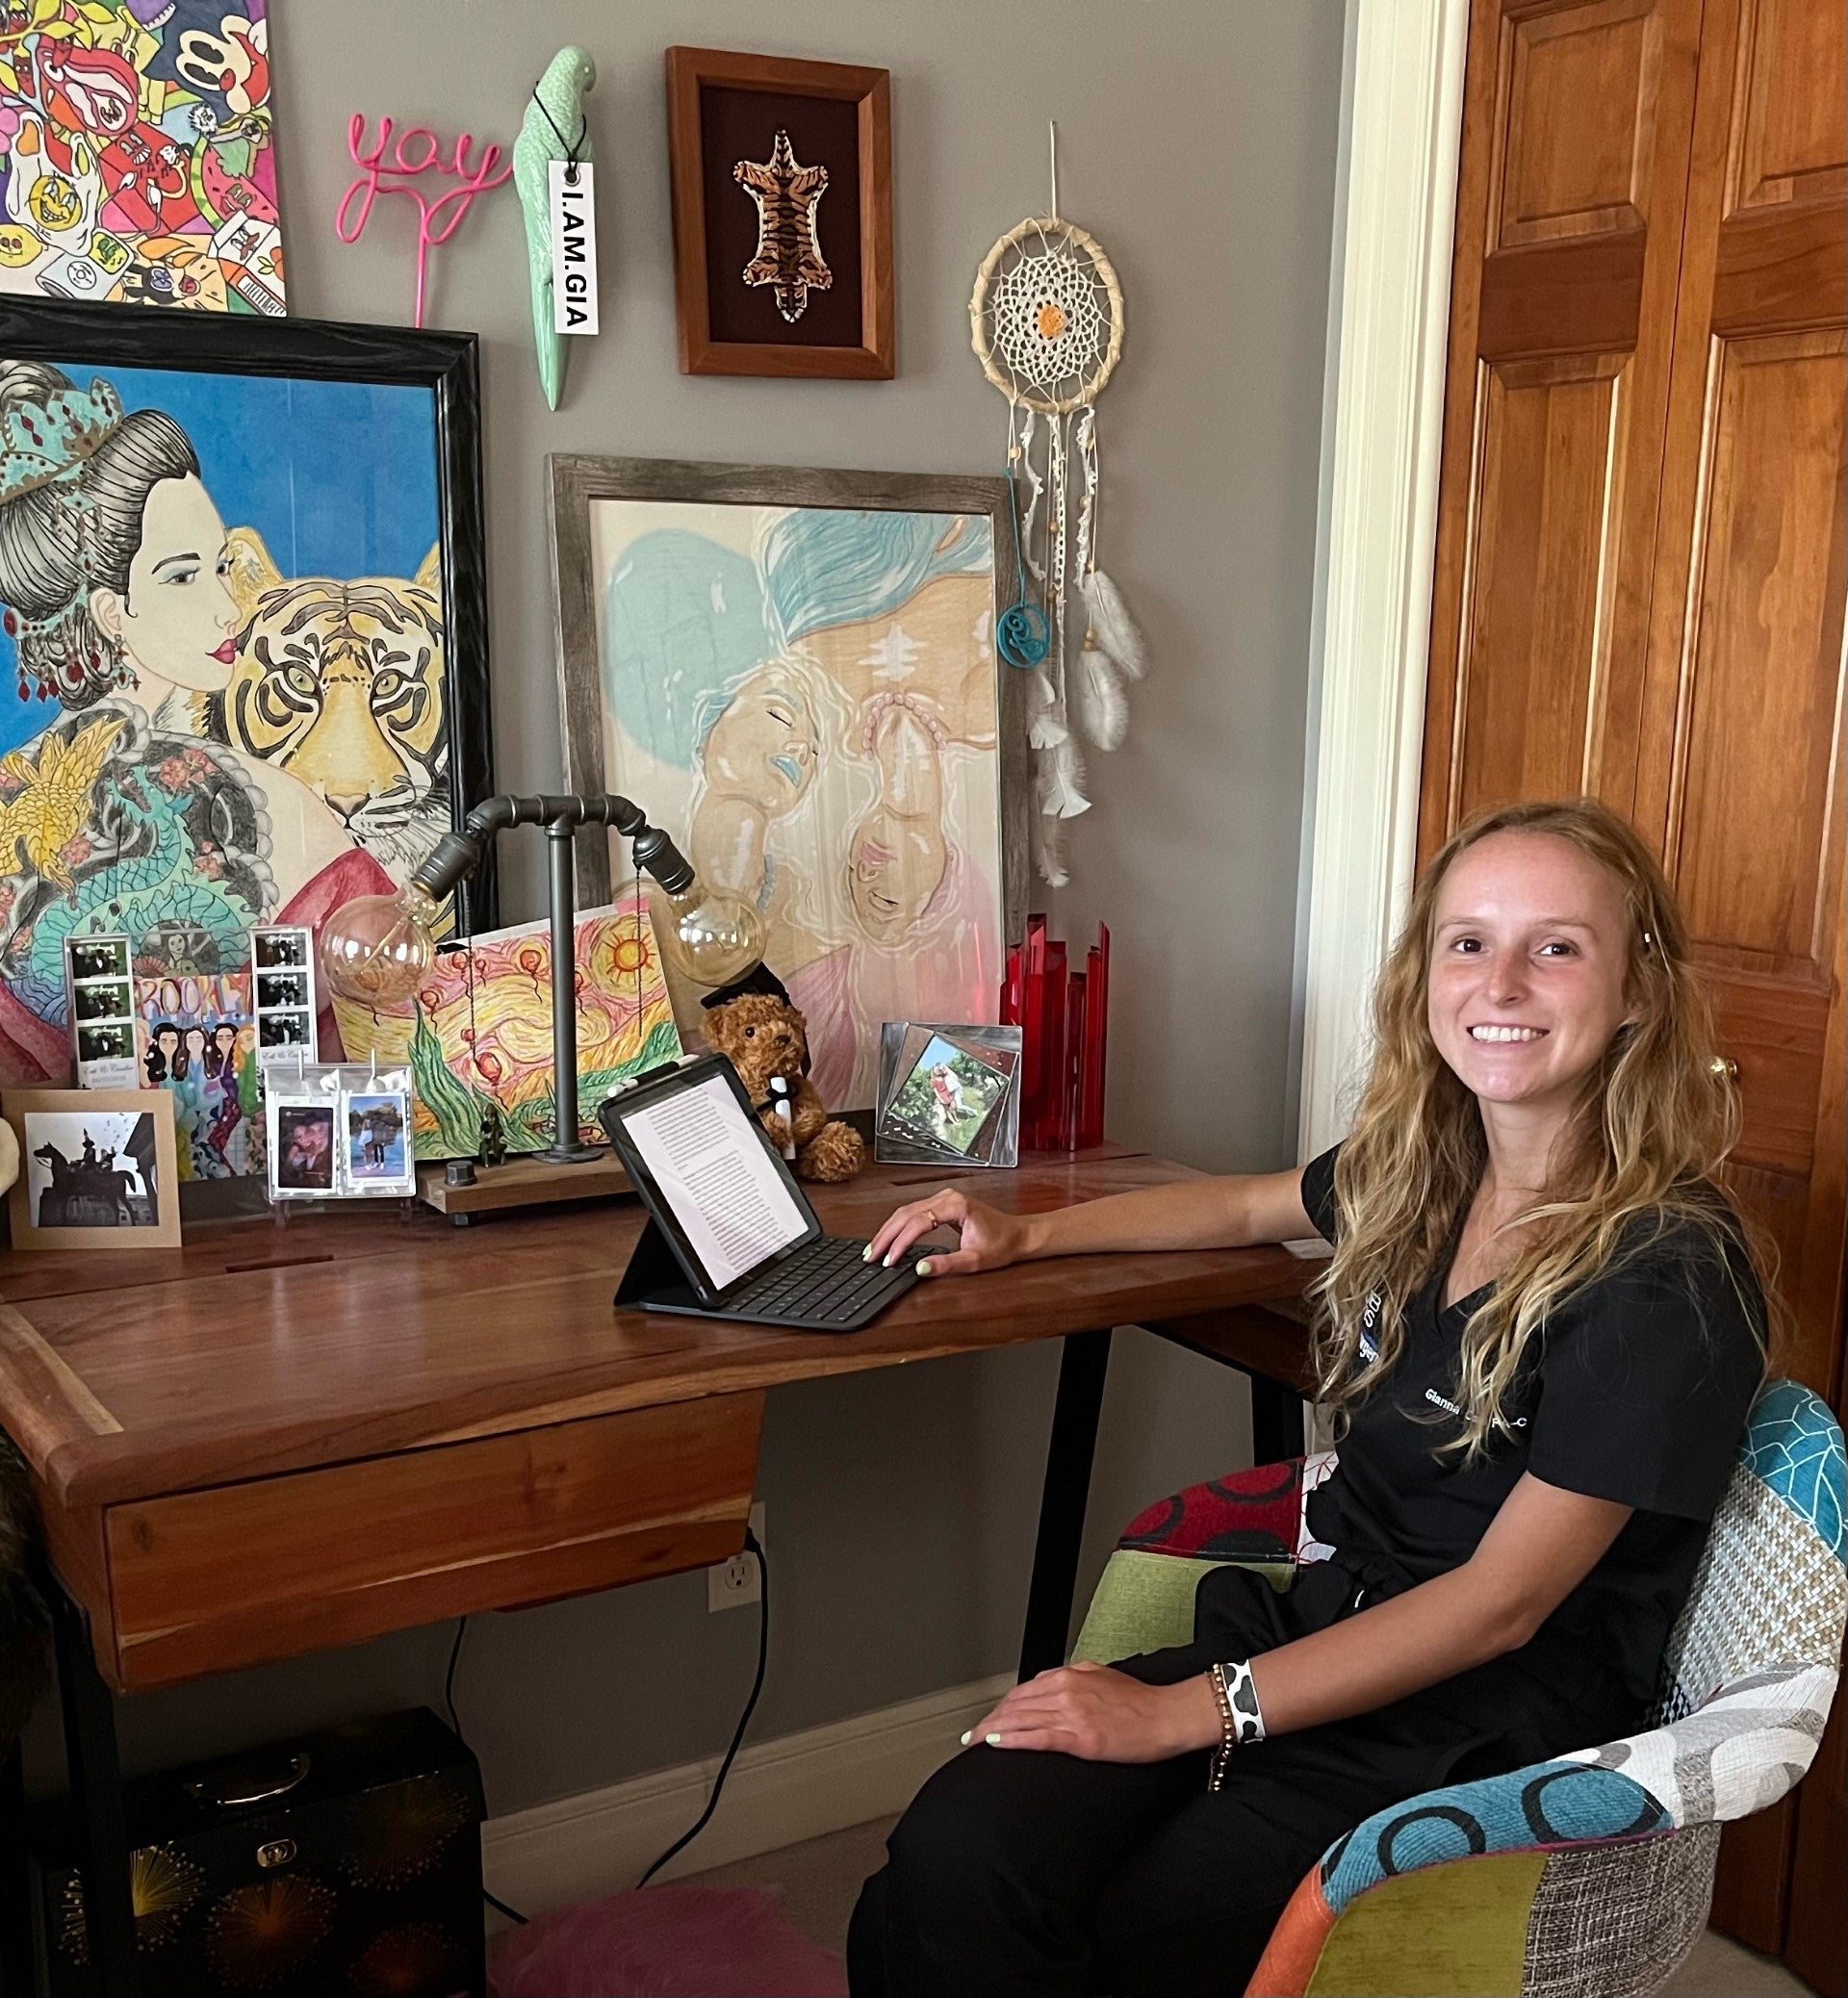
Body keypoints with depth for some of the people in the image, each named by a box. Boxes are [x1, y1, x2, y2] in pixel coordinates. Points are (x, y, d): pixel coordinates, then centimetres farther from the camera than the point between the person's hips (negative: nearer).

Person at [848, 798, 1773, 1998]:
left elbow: (1502, 1602, -17)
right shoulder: (1420, 1171, 4)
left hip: (1492, 1722, -5)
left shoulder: (1672, 1276, -16)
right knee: (949, 1864, -20)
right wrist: (1026, 1236, 25)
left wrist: (1187, 1713, -19)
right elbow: (1250, 1208, 27)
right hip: (1324, 1621, 5)